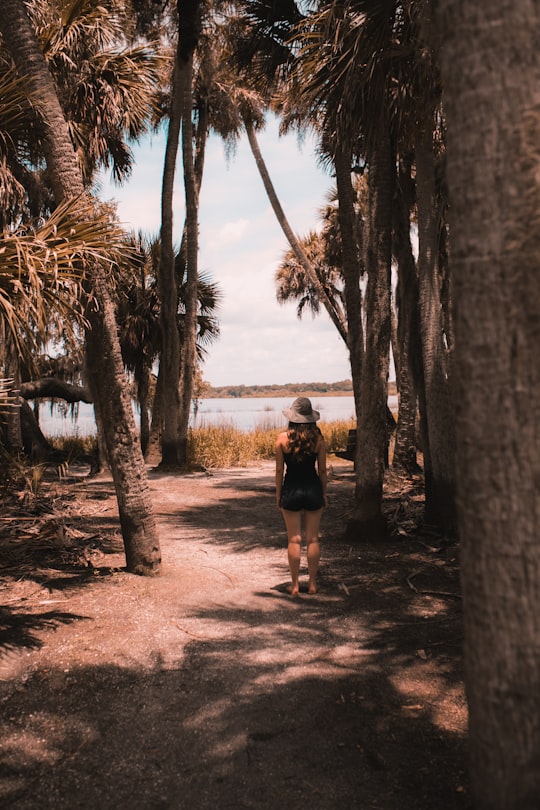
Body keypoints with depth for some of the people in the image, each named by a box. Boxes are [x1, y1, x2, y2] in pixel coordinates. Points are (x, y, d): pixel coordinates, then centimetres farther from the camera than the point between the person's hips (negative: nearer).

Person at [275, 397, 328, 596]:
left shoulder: (283, 438, -8)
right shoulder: (318, 438, -5)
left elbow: (279, 470, -3)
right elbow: (322, 470, 0)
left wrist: (278, 494, 7)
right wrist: (324, 494, 11)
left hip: (291, 490, -1)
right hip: (313, 489, 1)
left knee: (294, 540, 6)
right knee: (313, 539, 10)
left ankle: (295, 585, 12)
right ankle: (312, 583, 17)